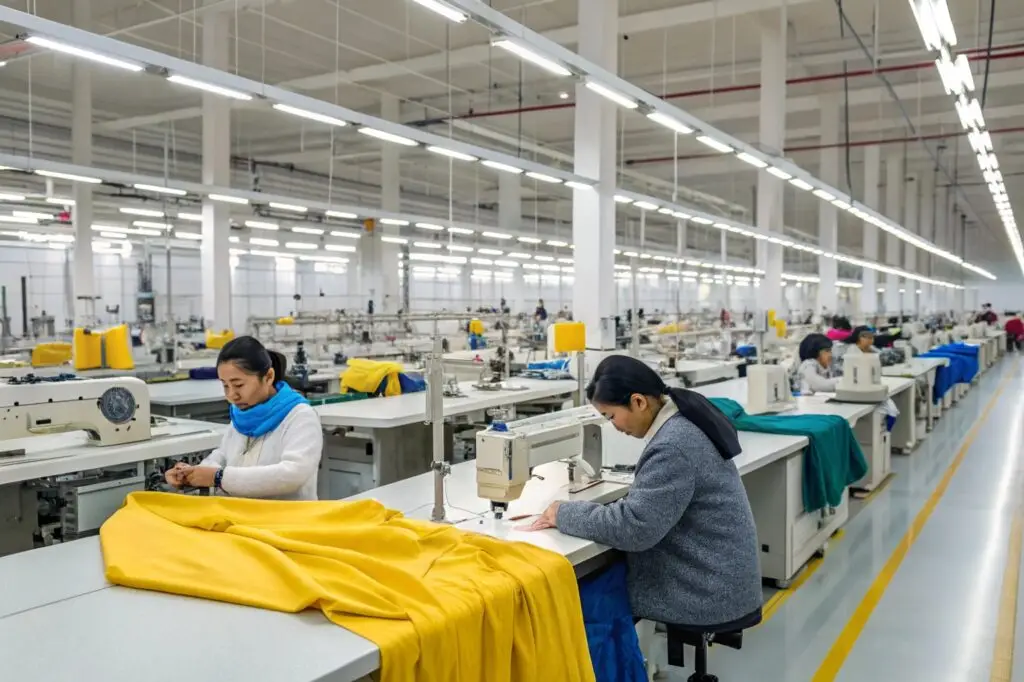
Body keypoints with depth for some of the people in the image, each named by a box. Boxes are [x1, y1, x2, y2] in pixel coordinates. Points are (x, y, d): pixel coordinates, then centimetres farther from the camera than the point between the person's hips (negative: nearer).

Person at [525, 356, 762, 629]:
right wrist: (612, 506, -3)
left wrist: (565, 514, -15)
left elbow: (635, 526, -26)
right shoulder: (684, 419, 3)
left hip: (706, 590, -8)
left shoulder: (673, 447, -26)